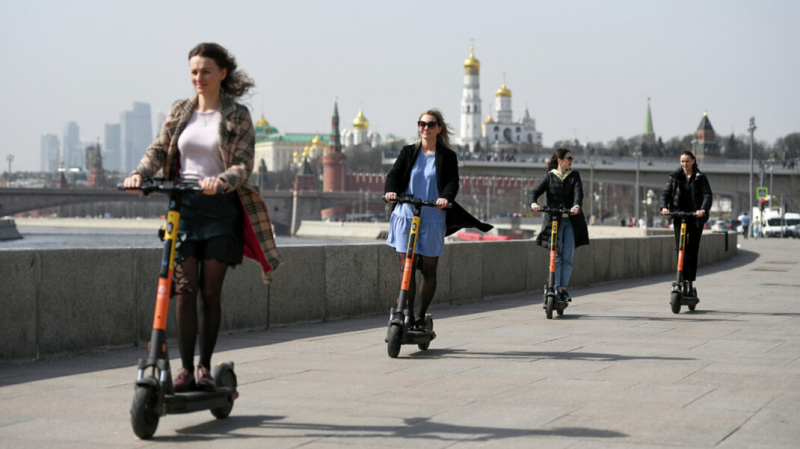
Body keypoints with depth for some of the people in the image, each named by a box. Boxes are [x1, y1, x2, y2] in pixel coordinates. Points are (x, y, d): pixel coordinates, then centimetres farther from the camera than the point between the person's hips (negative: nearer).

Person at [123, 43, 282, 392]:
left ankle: (205, 367, 11)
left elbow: (243, 164, -8)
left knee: (210, 292, 0)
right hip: (182, 205, 2)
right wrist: (139, 173, -12)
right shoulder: (180, 111, 11)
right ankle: (185, 369, -1)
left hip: (220, 208, -2)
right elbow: (159, 150, 9)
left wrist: (221, 180, -28)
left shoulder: (237, 116, 1)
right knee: (185, 290, -4)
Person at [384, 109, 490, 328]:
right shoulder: (408, 152, 9)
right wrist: (390, 190, -23)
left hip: (433, 219, -1)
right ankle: (408, 315, 4)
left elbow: (452, 181, -6)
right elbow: (394, 173, -1)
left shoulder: (448, 156, 4)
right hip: (405, 214, 1)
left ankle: (421, 316, 16)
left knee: (429, 269, 4)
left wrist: (446, 197, -28)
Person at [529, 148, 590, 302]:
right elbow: (534, 192, -3)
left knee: (568, 257, -2)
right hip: (553, 220, -2)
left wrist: (576, 206, -28)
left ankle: (563, 288, 5)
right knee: (556, 255, -7)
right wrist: (533, 203, -27)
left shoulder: (574, 176, 11)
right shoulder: (549, 177, 6)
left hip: (571, 221, 2)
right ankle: (555, 288, -3)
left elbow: (578, 192, -6)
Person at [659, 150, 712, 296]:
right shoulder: (675, 177, 8)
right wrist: (664, 206, -16)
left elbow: (707, 195, -8)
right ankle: (683, 278, -8)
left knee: (692, 250, 0)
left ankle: (691, 282, 8)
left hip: (695, 217, -1)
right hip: (679, 217, 1)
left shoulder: (700, 178, 3)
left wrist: (703, 209, -27)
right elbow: (665, 192, 4)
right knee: (680, 248, -12)